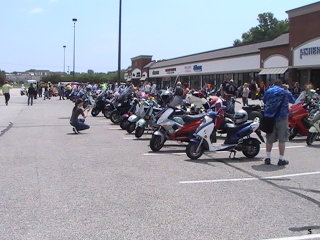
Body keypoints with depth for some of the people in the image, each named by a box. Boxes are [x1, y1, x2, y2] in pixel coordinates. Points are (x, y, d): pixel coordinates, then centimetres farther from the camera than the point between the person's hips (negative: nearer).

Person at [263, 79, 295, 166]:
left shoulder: (268, 91, 5)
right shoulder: (285, 92, 0)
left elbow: (264, 101, 16)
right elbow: (292, 101, 14)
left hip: (269, 117, 3)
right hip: (281, 117, -3)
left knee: (269, 139, 11)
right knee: (282, 139, 2)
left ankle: (267, 158, 13)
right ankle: (281, 159, 3)